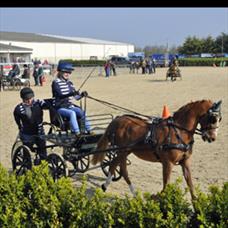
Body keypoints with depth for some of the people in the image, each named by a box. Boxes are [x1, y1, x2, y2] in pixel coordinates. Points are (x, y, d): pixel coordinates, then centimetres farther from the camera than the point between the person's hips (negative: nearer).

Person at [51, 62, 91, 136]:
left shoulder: (69, 83, 13)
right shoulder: (56, 83, -7)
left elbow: (76, 97, 10)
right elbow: (60, 95, -22)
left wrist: (81, 95, -12)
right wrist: (71, 94, -37)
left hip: (69, 106, 6)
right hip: (60, 108, -6)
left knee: (82, 112, -18)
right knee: (72, 113, -32)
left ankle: (88, 130, -15)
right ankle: (76, 133, -35)